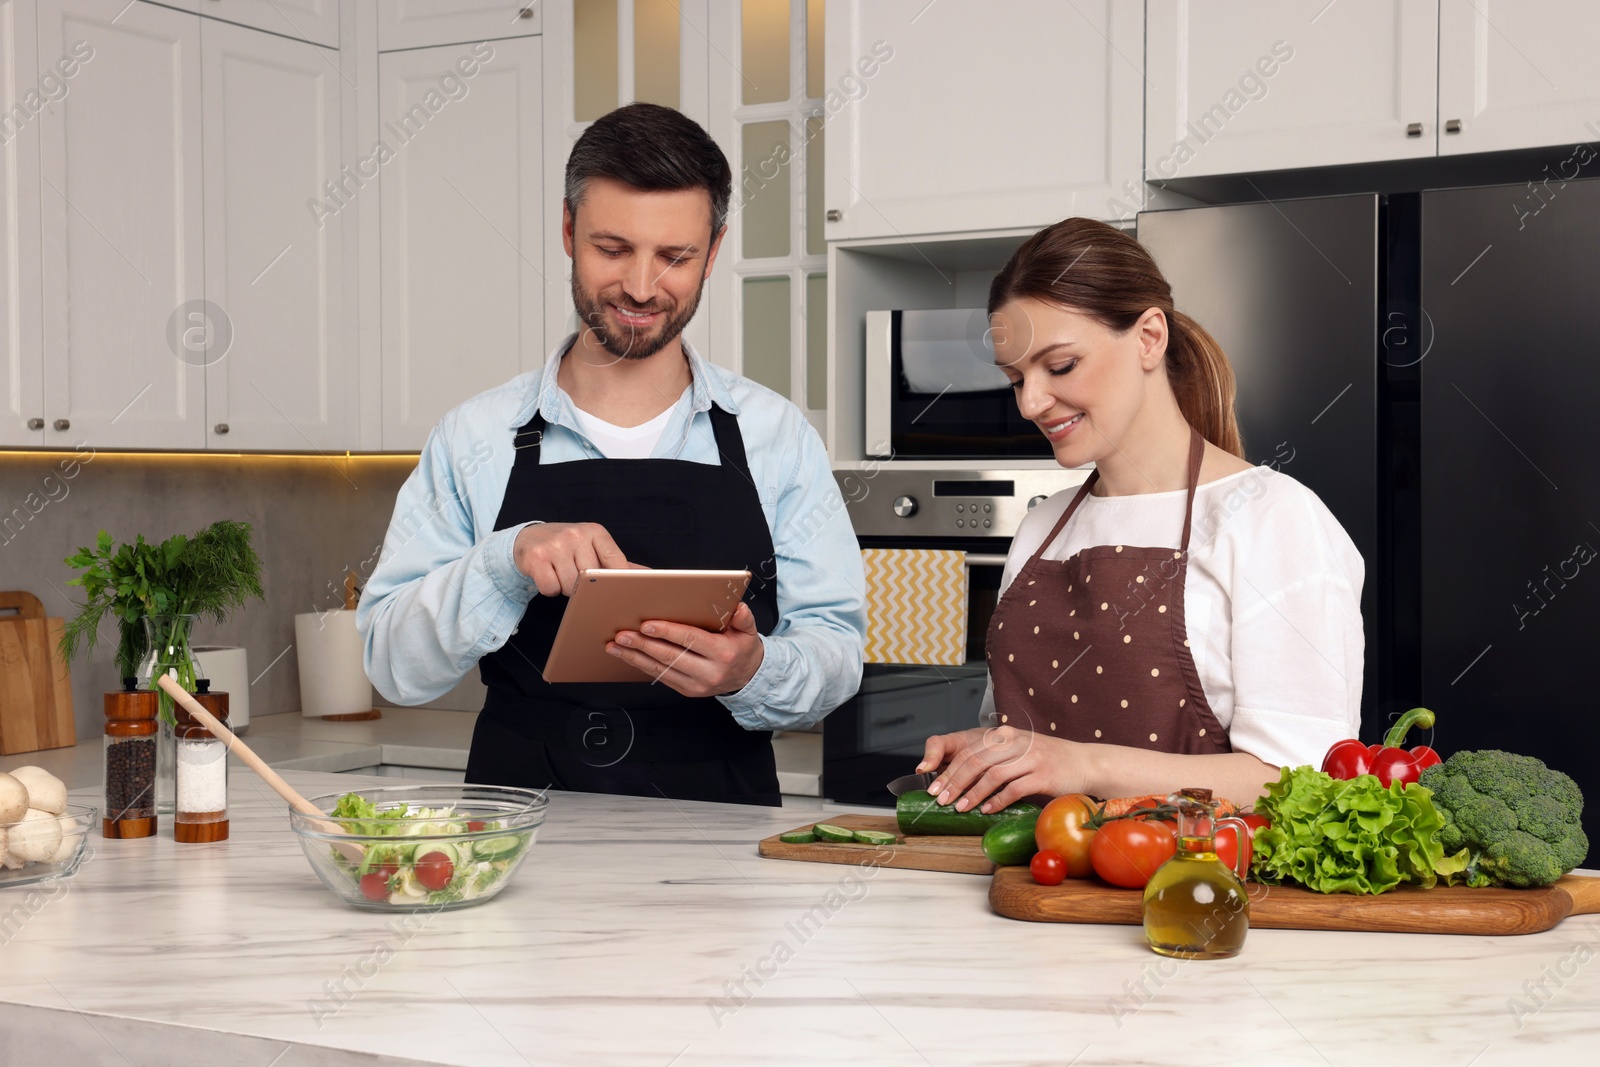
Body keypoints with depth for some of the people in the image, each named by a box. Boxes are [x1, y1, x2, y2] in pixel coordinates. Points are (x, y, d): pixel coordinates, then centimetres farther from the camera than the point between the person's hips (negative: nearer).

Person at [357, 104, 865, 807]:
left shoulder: (777, 436, 6)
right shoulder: (475, 438, 7)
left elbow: (837, 655, 4)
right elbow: (393, 667, 2)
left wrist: (753, 674, -18)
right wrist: (508, 559, -15)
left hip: (715, 835, 1)